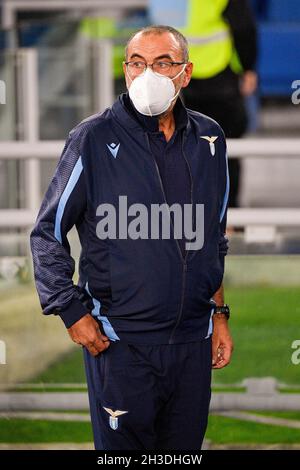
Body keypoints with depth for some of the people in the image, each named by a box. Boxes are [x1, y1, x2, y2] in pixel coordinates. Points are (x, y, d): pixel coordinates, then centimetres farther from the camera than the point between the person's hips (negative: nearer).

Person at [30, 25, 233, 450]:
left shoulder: (209, 140, 7)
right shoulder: (94, 140, -7)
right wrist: (73, 314, -7)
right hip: (120, 341, -4)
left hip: (193, 340, 4)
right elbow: (47, 233, -2)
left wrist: (219, 313, 15)